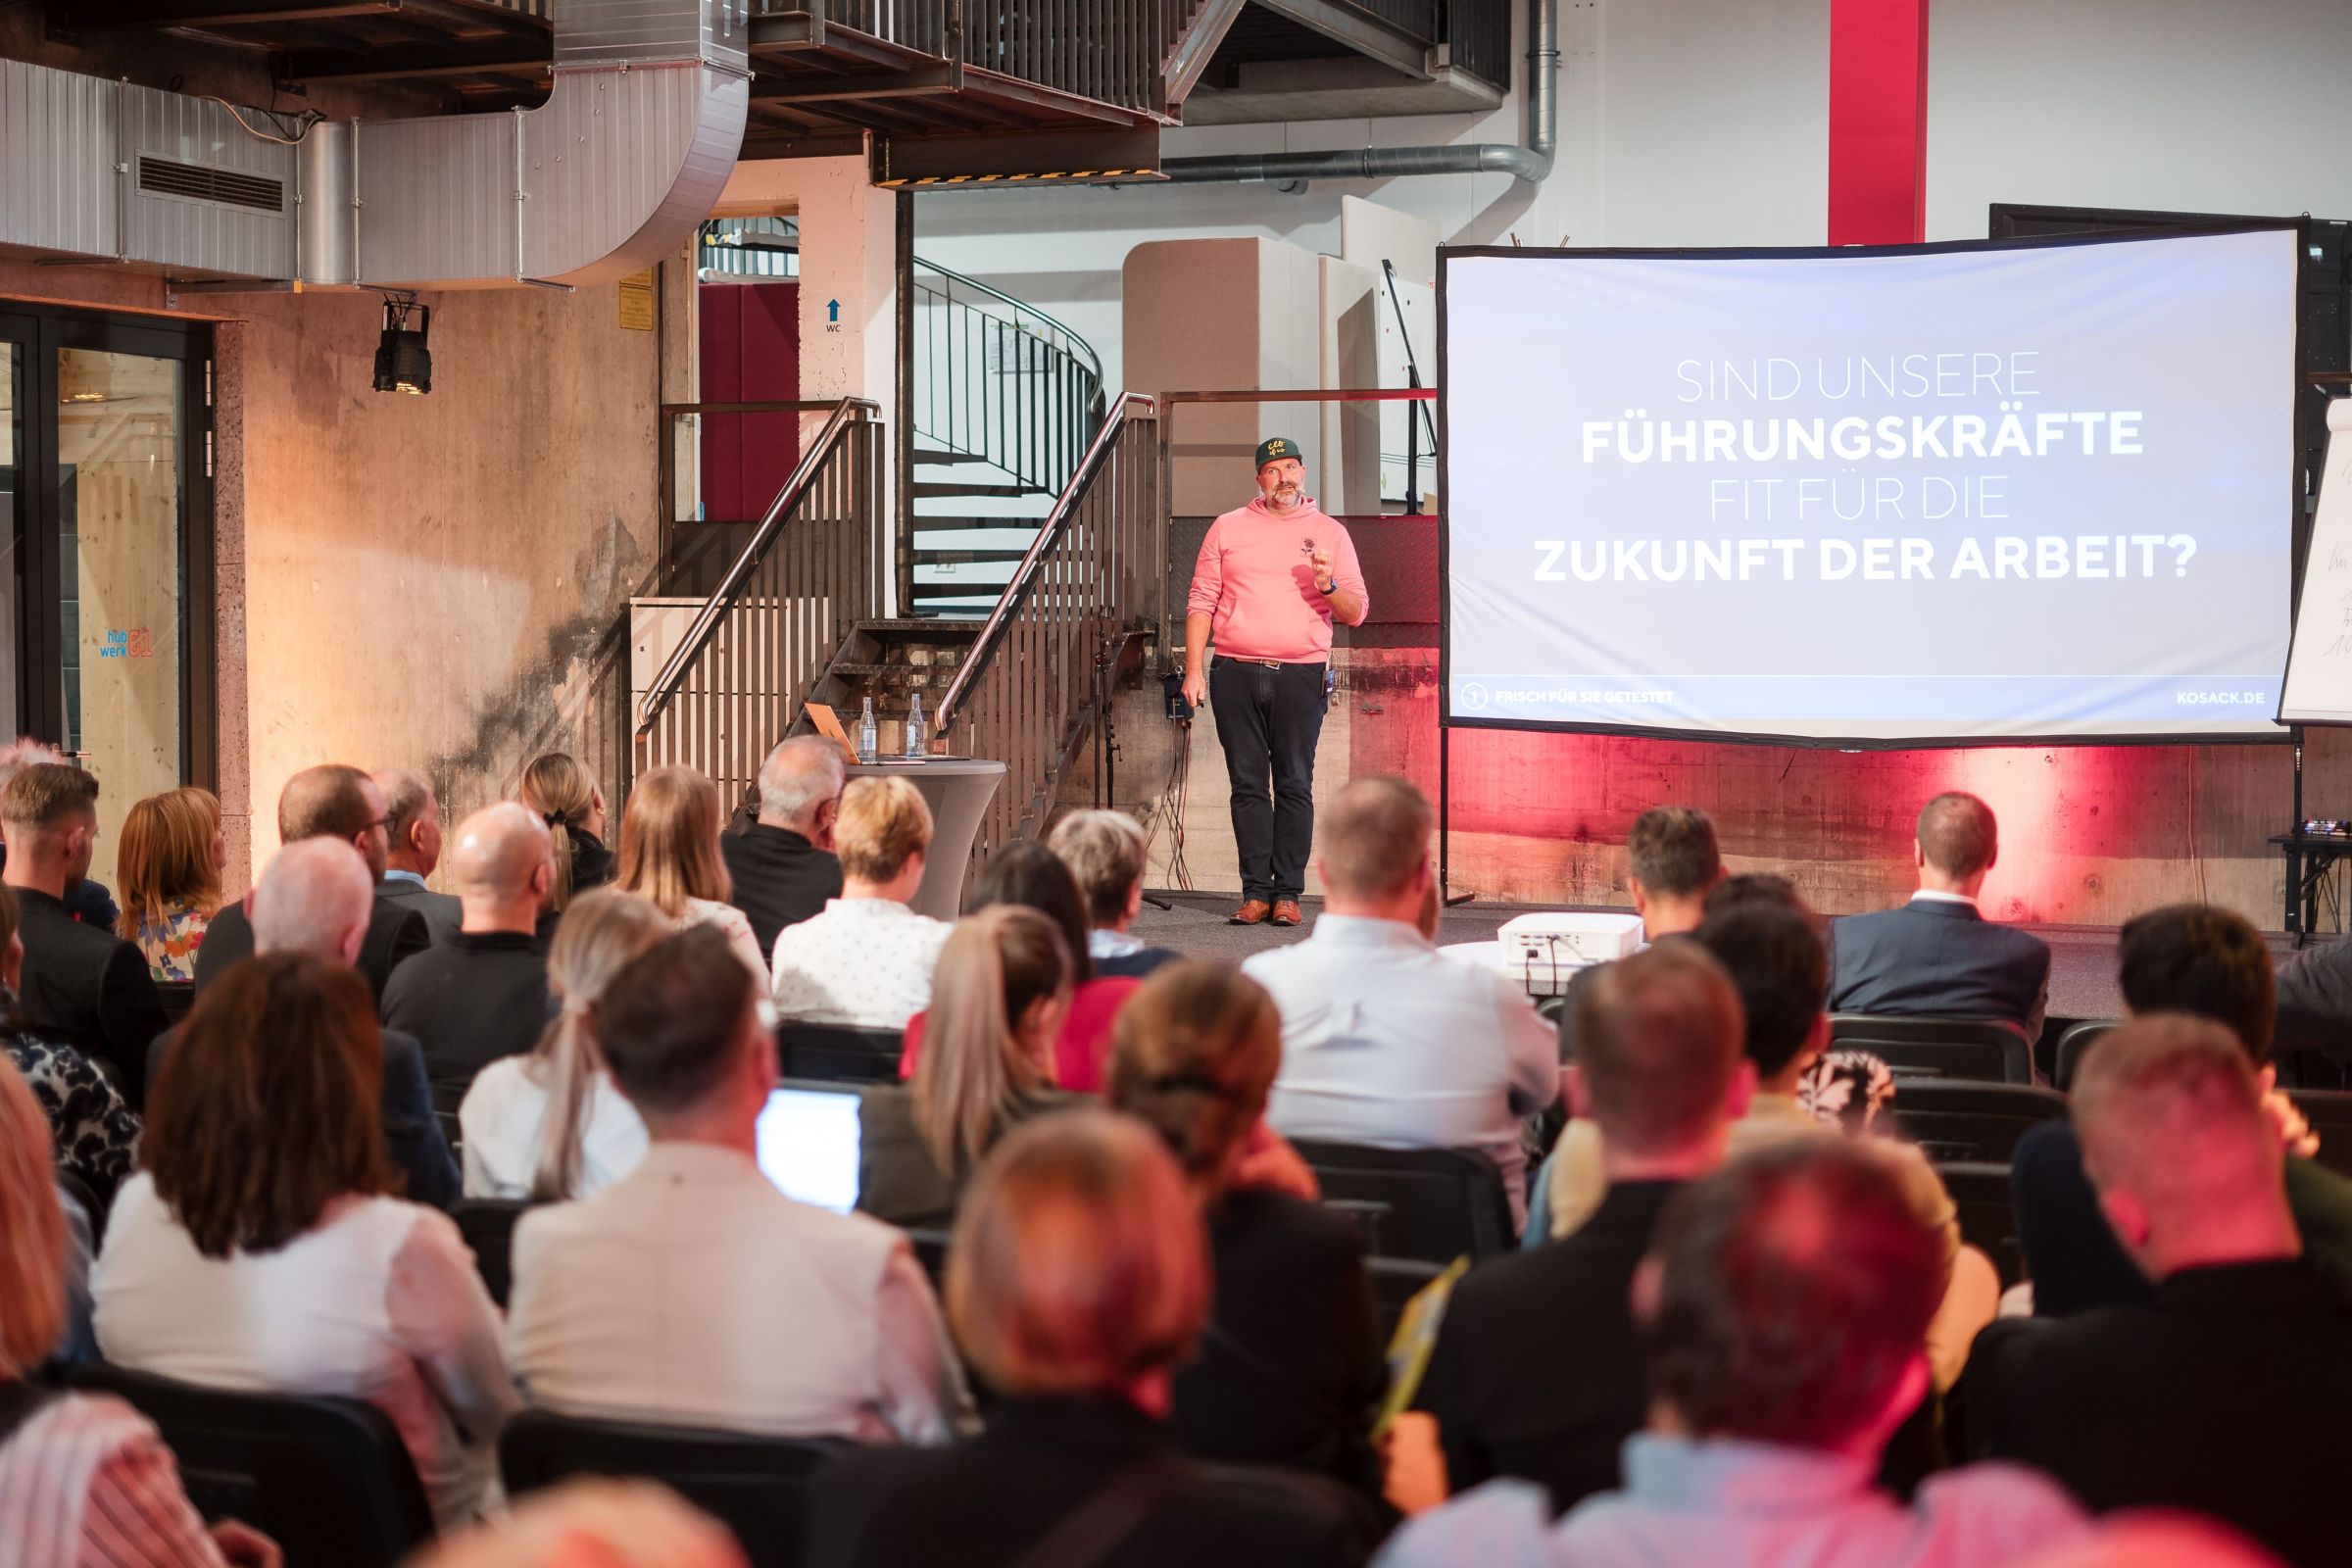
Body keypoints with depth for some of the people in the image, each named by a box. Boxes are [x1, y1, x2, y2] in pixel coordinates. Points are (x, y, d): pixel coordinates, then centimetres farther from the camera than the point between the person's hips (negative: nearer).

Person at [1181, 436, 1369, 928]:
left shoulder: (1329, 533, 11)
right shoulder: (1228, 528, 12)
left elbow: (1357, 612, 9)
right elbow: (1202, 602, 10)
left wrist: (1329, 587, -13)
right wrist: (1194, 669, 1)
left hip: (1300, 675, -1)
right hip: (1236, 674, 1)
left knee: (1295, 786, -2)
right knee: (1248, 785, 1)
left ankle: (1287, 893, 2)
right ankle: (1255, 892, 4)